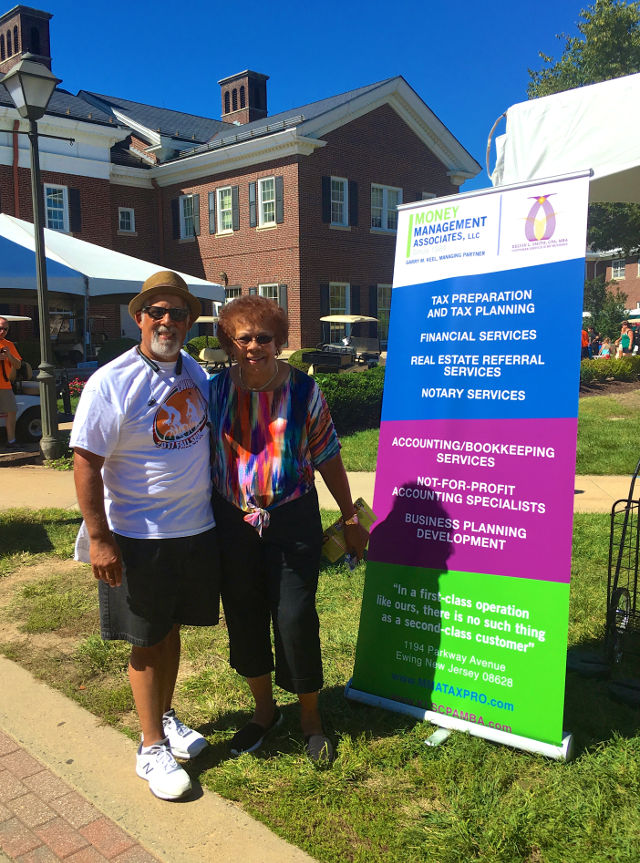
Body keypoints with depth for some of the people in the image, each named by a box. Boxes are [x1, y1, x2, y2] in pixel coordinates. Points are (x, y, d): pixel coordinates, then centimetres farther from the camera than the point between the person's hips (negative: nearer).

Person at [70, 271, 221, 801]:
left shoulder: (194, 371, 5)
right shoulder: (111, 382, -15)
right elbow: (86, 462, -15)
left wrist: (216, 506, 19)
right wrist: (98, 537, -18)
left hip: (196, 529, 6)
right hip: (138, 537, -5)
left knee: (172, 629, 19)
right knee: (147, 640, 8)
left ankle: (166, 717, 40)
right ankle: (153, 747, 23)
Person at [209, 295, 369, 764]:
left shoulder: (303, 389, -4)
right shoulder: (216, 390, 0)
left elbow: (327, 456, 1)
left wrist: (350, 517, 4)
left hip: (292, 518, -2)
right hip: (234, 521, 3)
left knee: (295, 617, -2)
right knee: (244, 617, 12)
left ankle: (311, 717, 22)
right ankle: (264, 709, 36)